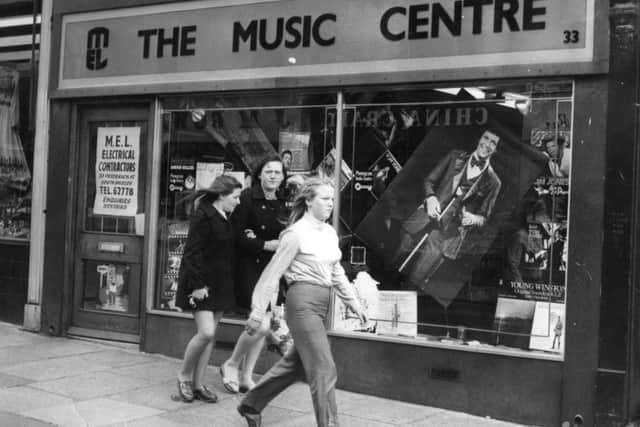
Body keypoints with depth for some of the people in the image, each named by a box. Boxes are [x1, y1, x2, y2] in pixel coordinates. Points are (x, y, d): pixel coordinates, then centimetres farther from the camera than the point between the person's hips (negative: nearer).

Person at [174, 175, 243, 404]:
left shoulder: (225, 219, 11)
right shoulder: (202, 216, -14)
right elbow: (192, 252, -18)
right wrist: (197, 285, -20)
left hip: (220, 283, 8)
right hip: (201, 284, -8)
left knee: (210, 334, 9)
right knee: (206, 332, -13)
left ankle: (197, 384, 17)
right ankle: (184, 376, 9)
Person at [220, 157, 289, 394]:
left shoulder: (284, 203, 8)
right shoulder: (247, 198, -8)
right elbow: (237, 236, -12)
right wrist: (267, 244, -18)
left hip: (273, 268, 6)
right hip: (249, 266, -6)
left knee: (260, 325, 9)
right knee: (261, 325, -12)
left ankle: (246, 376, 23)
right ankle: (231, 365, 13)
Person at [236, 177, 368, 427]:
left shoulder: (330, 233, 10)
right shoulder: (296, 233, -12)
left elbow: (336, 272, 20)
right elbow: (273, 273, -11)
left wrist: (352, 301, 16)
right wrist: (258, 311, -11)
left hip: (320, 304, 9)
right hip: (303, 303, -9)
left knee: (295, 365, 19)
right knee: (324, 371, -9)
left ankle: (251, 405, 36)